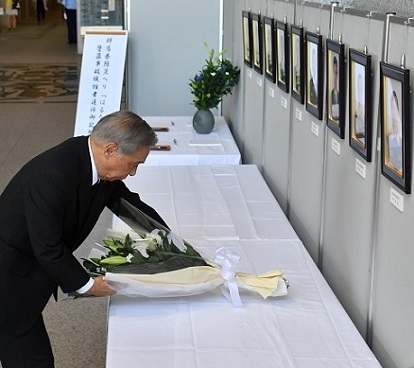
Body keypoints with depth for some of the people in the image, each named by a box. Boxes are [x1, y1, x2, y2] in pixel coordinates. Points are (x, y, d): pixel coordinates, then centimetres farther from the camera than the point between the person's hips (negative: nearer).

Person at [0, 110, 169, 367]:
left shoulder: (97, 163, -4)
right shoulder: (53, 174, -31)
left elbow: (129, 203, 15)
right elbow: (48, 248, -25)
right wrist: (86, 284, -13)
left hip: (33, 267, 9)